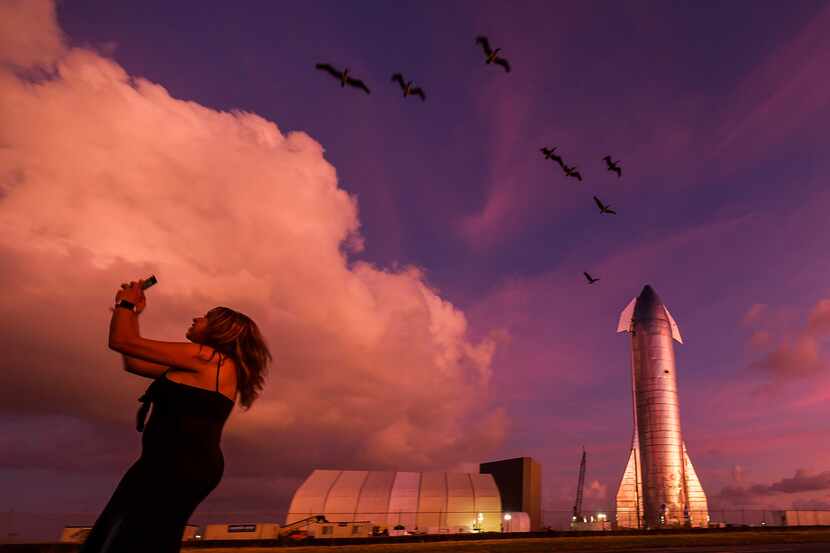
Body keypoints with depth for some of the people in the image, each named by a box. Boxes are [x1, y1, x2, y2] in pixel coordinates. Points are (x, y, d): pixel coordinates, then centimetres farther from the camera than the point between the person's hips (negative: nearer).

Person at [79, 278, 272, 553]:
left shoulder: (203, 357, -7)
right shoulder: (214, 367, 22)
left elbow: (121, 341, -5)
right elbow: (133, 364, 27)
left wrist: (126, 302, 13)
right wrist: (133, 314, 29)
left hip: (179, 465, -10)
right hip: (187, 465, 10)